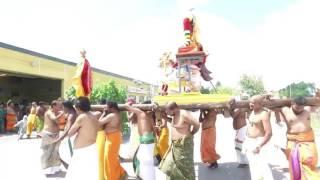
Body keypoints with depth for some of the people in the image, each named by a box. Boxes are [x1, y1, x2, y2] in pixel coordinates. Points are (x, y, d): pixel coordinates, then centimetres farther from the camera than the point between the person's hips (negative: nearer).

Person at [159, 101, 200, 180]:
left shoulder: (184, 114, -23)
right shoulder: (174, 115, 4)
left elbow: (197, 124, -22)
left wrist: (190, 134, -8)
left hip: (184, 144, -9)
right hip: (175, 144, 9)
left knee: (185, 166, 5)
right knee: (171, 164, 18)